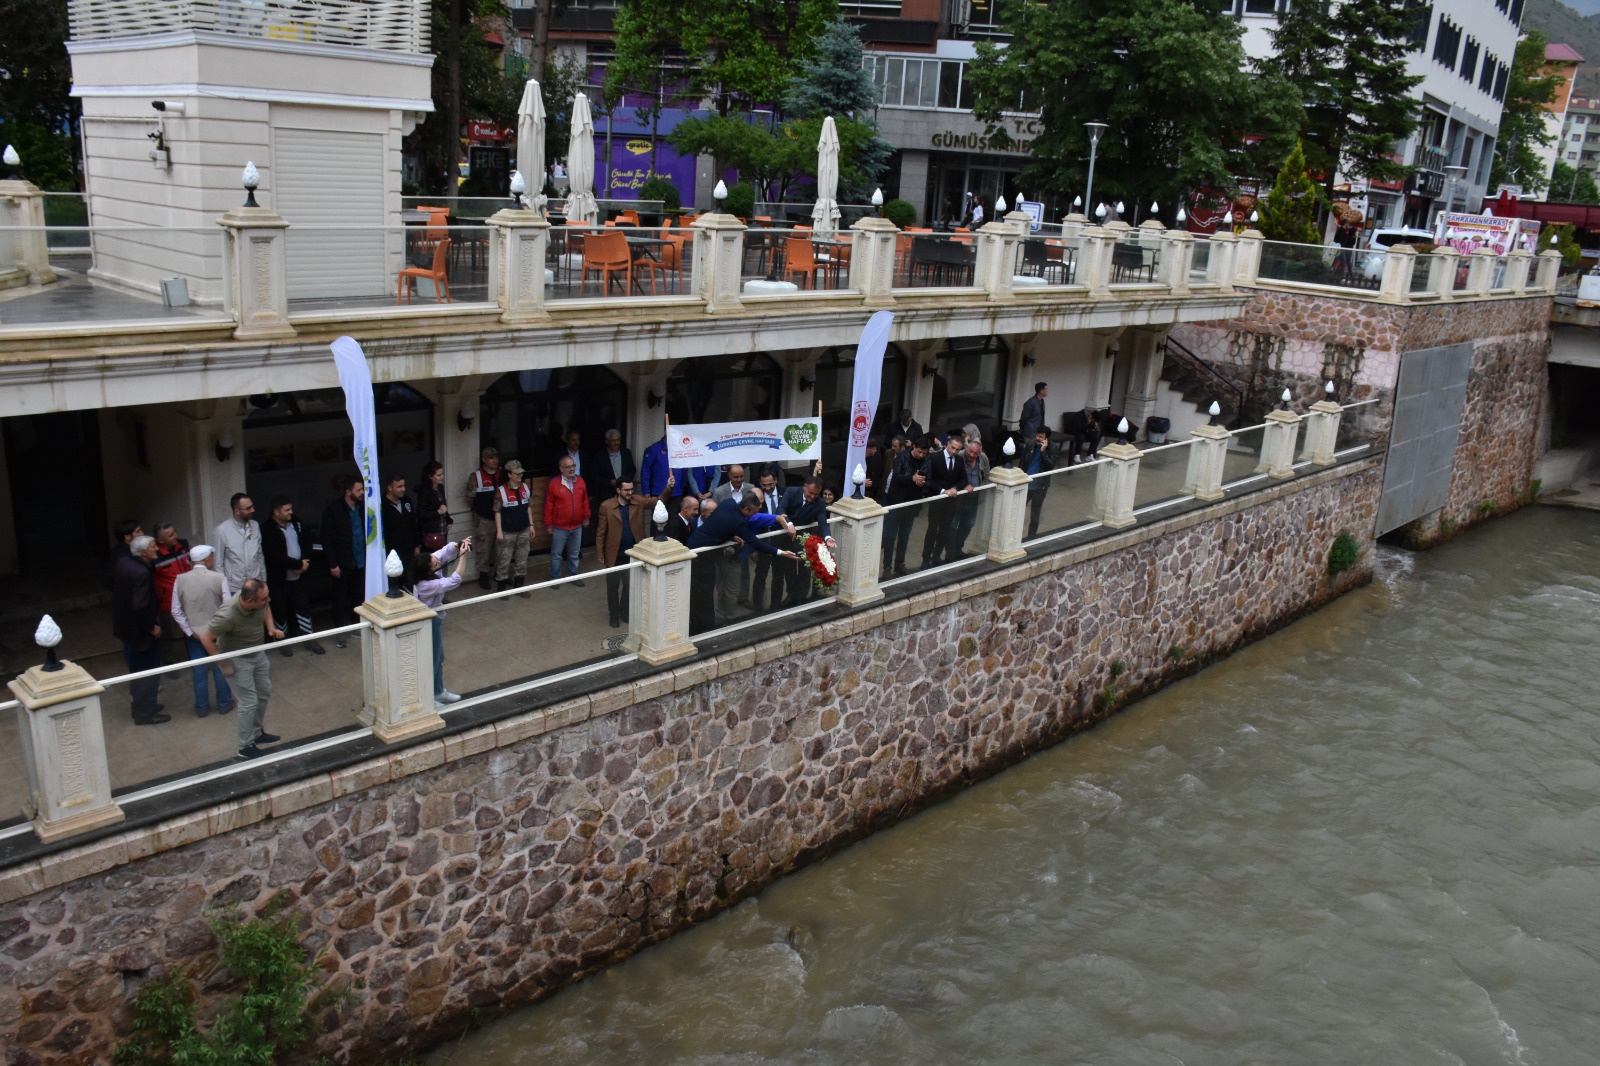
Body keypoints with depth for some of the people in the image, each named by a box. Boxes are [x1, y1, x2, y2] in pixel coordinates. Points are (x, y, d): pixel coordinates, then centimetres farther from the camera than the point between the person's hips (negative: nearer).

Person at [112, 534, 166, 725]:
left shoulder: (122, 563, -1)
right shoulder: (142, 573, -28)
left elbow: (113, 586, 15)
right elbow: (140, 606, -30)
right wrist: (152, 627, -16)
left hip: (125, 624, 9)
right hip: (140, 630, -9)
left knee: (136, 669, 22)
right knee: (147, 671, 5)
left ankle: (141, 705, 36)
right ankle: (145, 714, 15)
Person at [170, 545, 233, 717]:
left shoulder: (180, 580, -8)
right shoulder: (218, 578, -16)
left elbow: (176, 611, -7)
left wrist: (190, 631, -3)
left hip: (194, 633, 2)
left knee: (199, 670, 14)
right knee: (220, 667, 14)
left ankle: (202, 708, 25)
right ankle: (224, 704, 27)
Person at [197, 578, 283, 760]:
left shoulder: (259, 598, -24)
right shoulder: (228, 615, -40)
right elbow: (206, 638, -26)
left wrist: (271, 627, -11)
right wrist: (223, 663, -18)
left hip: (258, 651, 7)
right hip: (238, 658, -7)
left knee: (264, 693, 19)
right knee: (249, 701, -1)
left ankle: (257, 733, 39)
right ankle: (246, 746, 16)